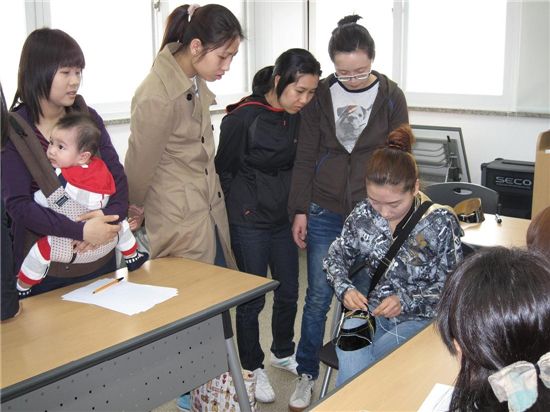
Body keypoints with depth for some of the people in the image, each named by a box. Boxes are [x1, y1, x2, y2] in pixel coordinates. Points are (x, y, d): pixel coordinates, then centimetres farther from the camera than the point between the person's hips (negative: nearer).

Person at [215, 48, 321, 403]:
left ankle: (283, 352, 40)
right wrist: (242, 207, -4)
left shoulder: (299, 117, -1)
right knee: (253, 299, 6)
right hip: (249, 223, -5)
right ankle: (252, 368, 26)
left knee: (289, 292, 16)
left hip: (284, 219, 6)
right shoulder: (243, 117, -17)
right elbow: (224, 169, -8)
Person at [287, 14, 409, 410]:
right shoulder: (321, 95, 0)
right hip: (324, 213, 1)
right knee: (318, 296, 5)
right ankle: (307, 374, 23)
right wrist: (300, 210, -1)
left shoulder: (391, 96, -1)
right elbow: (305, 157, 2)